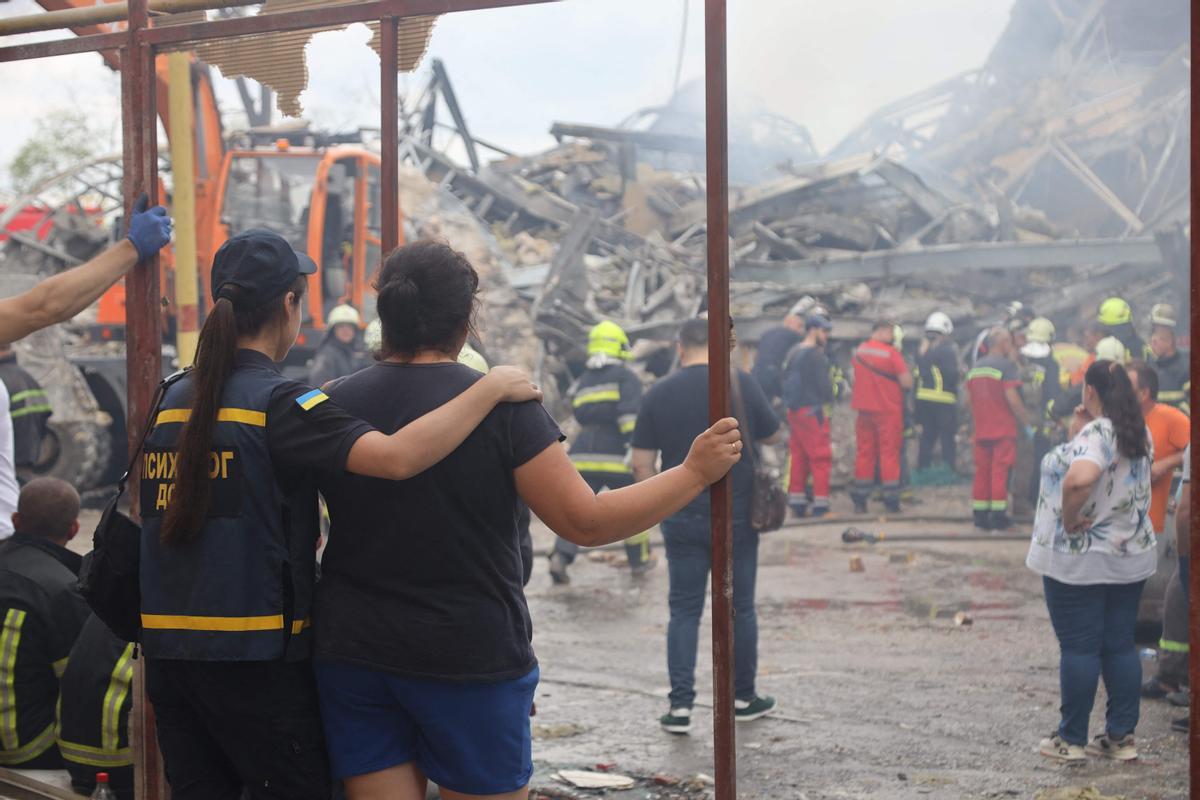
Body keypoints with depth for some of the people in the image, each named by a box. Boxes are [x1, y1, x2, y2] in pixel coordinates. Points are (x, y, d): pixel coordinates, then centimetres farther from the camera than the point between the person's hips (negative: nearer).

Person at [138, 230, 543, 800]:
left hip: (167, 647, 7)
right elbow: (396, 458, -28)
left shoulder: (173, 400, 8)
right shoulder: (278, 402, -14)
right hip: (254, 655, -7)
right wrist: (492, 388, -18)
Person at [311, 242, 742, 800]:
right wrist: (695, 472, -2)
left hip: (352, 652, 3)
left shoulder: (332, 405, 1)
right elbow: (587, 521, -12)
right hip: (470, 659, -3)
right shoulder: (501, 405, -10)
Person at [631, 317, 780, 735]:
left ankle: (680, 704, -1)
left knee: (684, 610, 6)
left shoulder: (658, 393, -3)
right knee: (739, 608, 11)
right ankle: (743, 697, 22)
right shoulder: (741, 383, -6)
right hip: (736, 515, -1)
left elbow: (641, 463, -2)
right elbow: (774, 438, 4)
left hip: (681, 517, 1)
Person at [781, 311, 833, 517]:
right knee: (821, 459, -5)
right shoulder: (815, 355, -14)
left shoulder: (793, 353, 12)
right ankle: (820, 506, -7)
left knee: (798, 457, 12)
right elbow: (823, 383, -14)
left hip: (794, 411, 9)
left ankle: (796, 503, 15)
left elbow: (786, 380, 14)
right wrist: (828, 399, 4)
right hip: (813, 411, -9)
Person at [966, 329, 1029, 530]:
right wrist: (1025, 423, -7)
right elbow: (1012, 398, -16)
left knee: (982, 470, 10)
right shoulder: (1006, 365, -11)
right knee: (1000, 470, -4)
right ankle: (998, 515, -5)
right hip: (1004, 429, -6)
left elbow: (969, 398, 16)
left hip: (981, 429, 6)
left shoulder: (974, 368, 12)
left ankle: (980, 514, 11)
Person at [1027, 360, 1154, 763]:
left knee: (1078, 647, 1)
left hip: (1079, 560, -8)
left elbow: (1078, 479, -38)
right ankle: (1121, 736, 17)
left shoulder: (1097, 433, -20)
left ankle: (1071, 739, 10)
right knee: (1121, 645, 12)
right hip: (1131, 558, 8)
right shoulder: (1140, 434, 7)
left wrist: (1068, 519, -23)